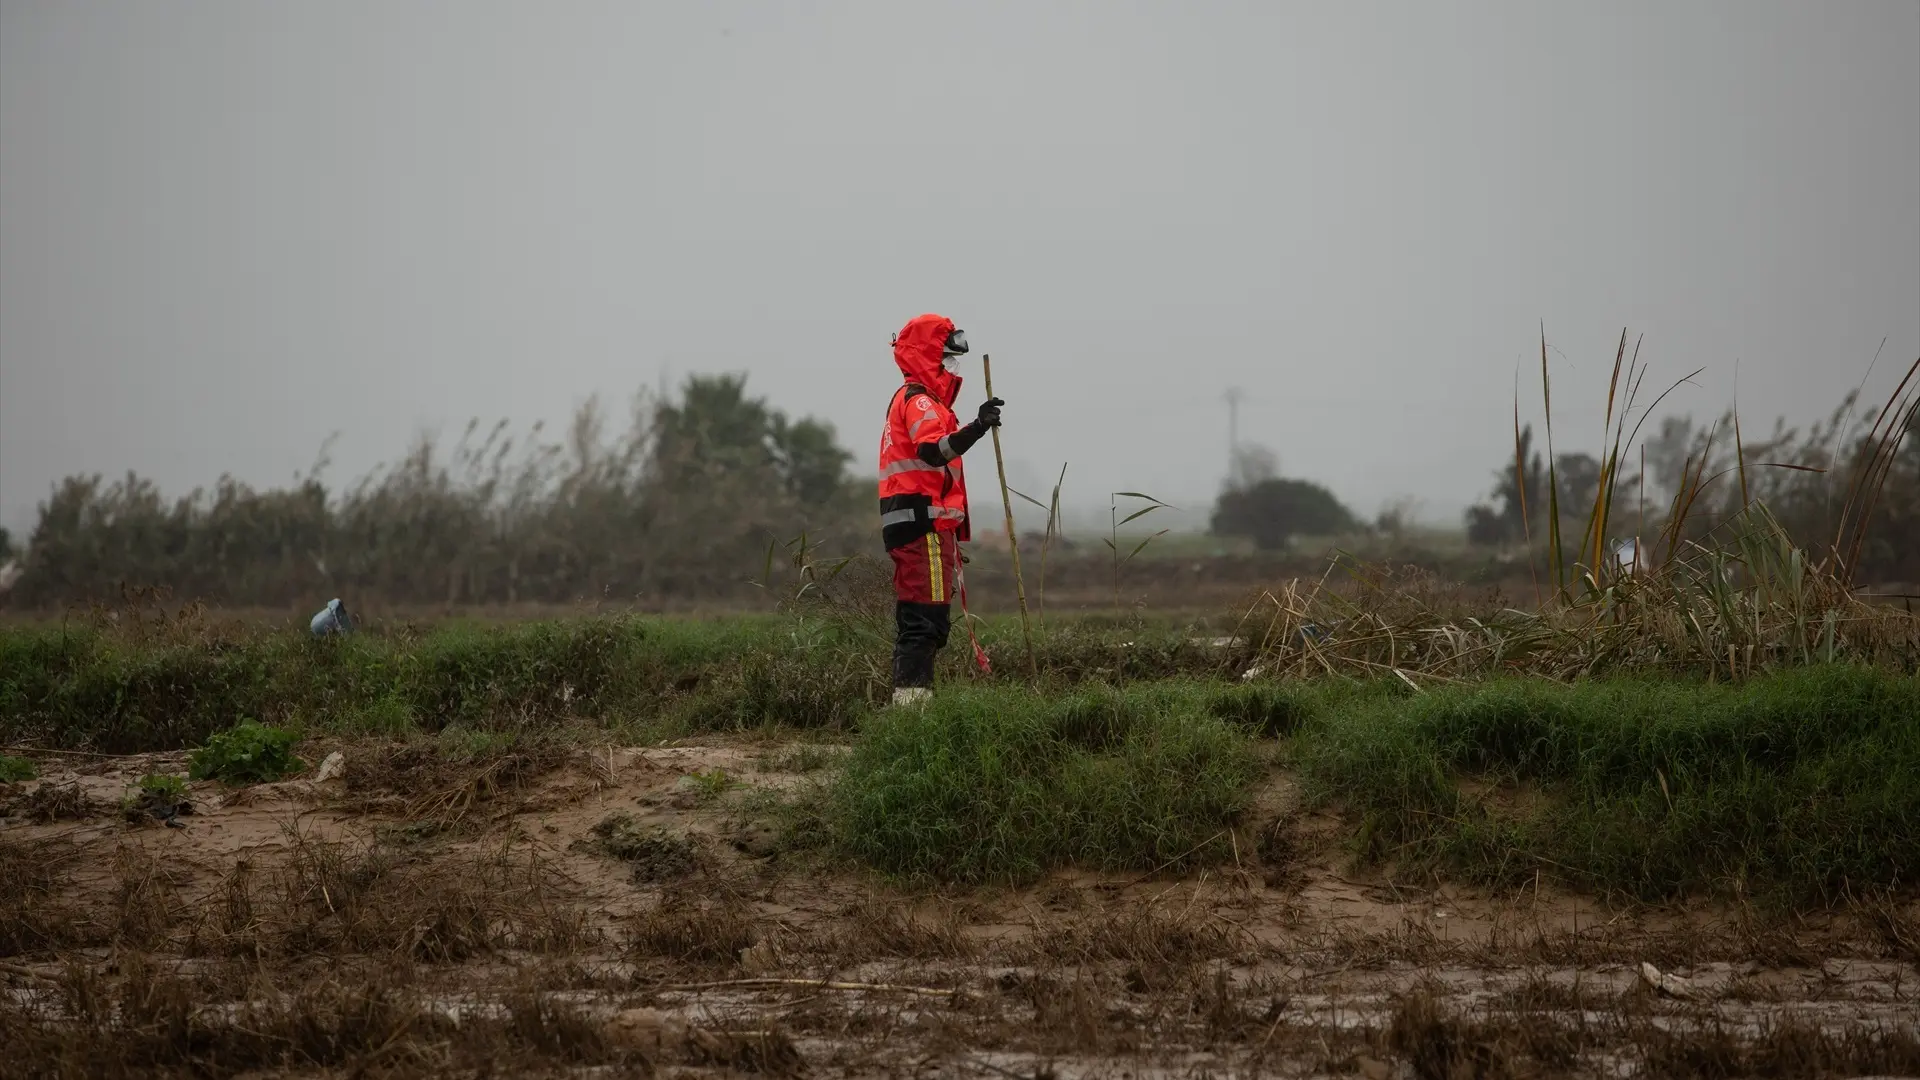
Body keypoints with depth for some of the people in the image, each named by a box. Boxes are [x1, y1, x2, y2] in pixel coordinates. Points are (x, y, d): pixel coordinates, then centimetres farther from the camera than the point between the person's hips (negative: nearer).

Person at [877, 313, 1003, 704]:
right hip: (923, 525, -11)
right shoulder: (919, 400, -10)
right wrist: (976, 428, -42)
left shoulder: (909, 400, 24)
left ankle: (910, 698, 15)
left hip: (913, 526, 11)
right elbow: (932, 450, -30)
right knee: (926, 618, -15)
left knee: (920, 621, 13)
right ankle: (912, 694, -20)